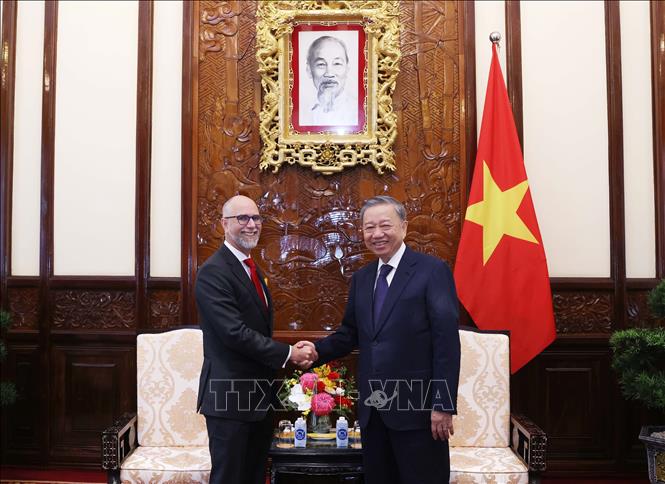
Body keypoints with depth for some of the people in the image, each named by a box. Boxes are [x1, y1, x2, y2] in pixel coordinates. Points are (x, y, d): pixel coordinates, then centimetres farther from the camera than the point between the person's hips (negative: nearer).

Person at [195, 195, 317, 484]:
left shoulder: (253, 270, 14)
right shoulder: (213, 272, -16)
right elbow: (235, 333, -23)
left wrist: (293, 352, -1)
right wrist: (288, 354, -17)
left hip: (259, 395, 9)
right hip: (229, 396, -9)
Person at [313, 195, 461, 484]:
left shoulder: (432, 270, -9)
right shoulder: (361, 278, 11)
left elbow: (447, 341, -13)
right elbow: (351, 334, 14)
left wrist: (444, 405, -16)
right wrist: (317, 351, -5)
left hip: (417, 407, -6)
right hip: (372, 409, 6)